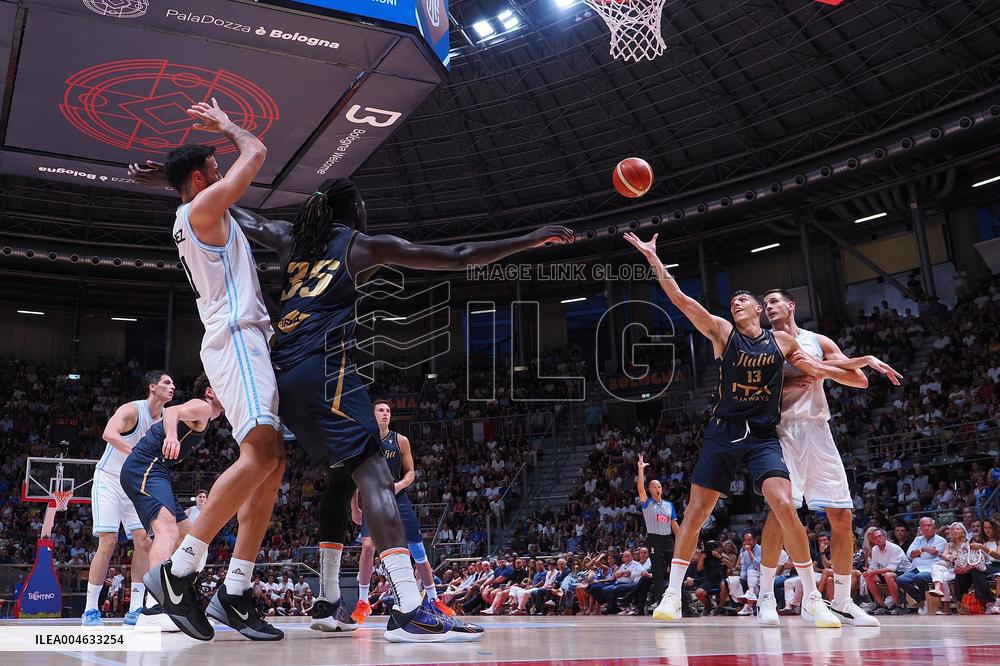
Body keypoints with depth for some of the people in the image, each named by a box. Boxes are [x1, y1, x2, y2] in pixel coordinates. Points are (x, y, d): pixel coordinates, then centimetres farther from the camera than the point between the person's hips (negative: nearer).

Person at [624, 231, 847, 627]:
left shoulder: (782, 341, 7)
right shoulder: (722, 332, 1)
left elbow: (817, 370, 22)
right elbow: (679, 299, -7)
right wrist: (652, 257, -11)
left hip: (764, 437, 0)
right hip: (723, 434, 0)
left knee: (785, 507, -17)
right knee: (696, 510, 0)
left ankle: (812, 598, -2)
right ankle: (672, 595, 12)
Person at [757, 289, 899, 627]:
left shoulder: (818, 342, 15)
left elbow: (861, 381, 10)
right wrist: (788, 383, -15)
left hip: (818, 430, 4)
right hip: (783, 430, -3)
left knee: (842, 515, 2)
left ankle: (842, 602, 13)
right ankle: (766, 596, -9)